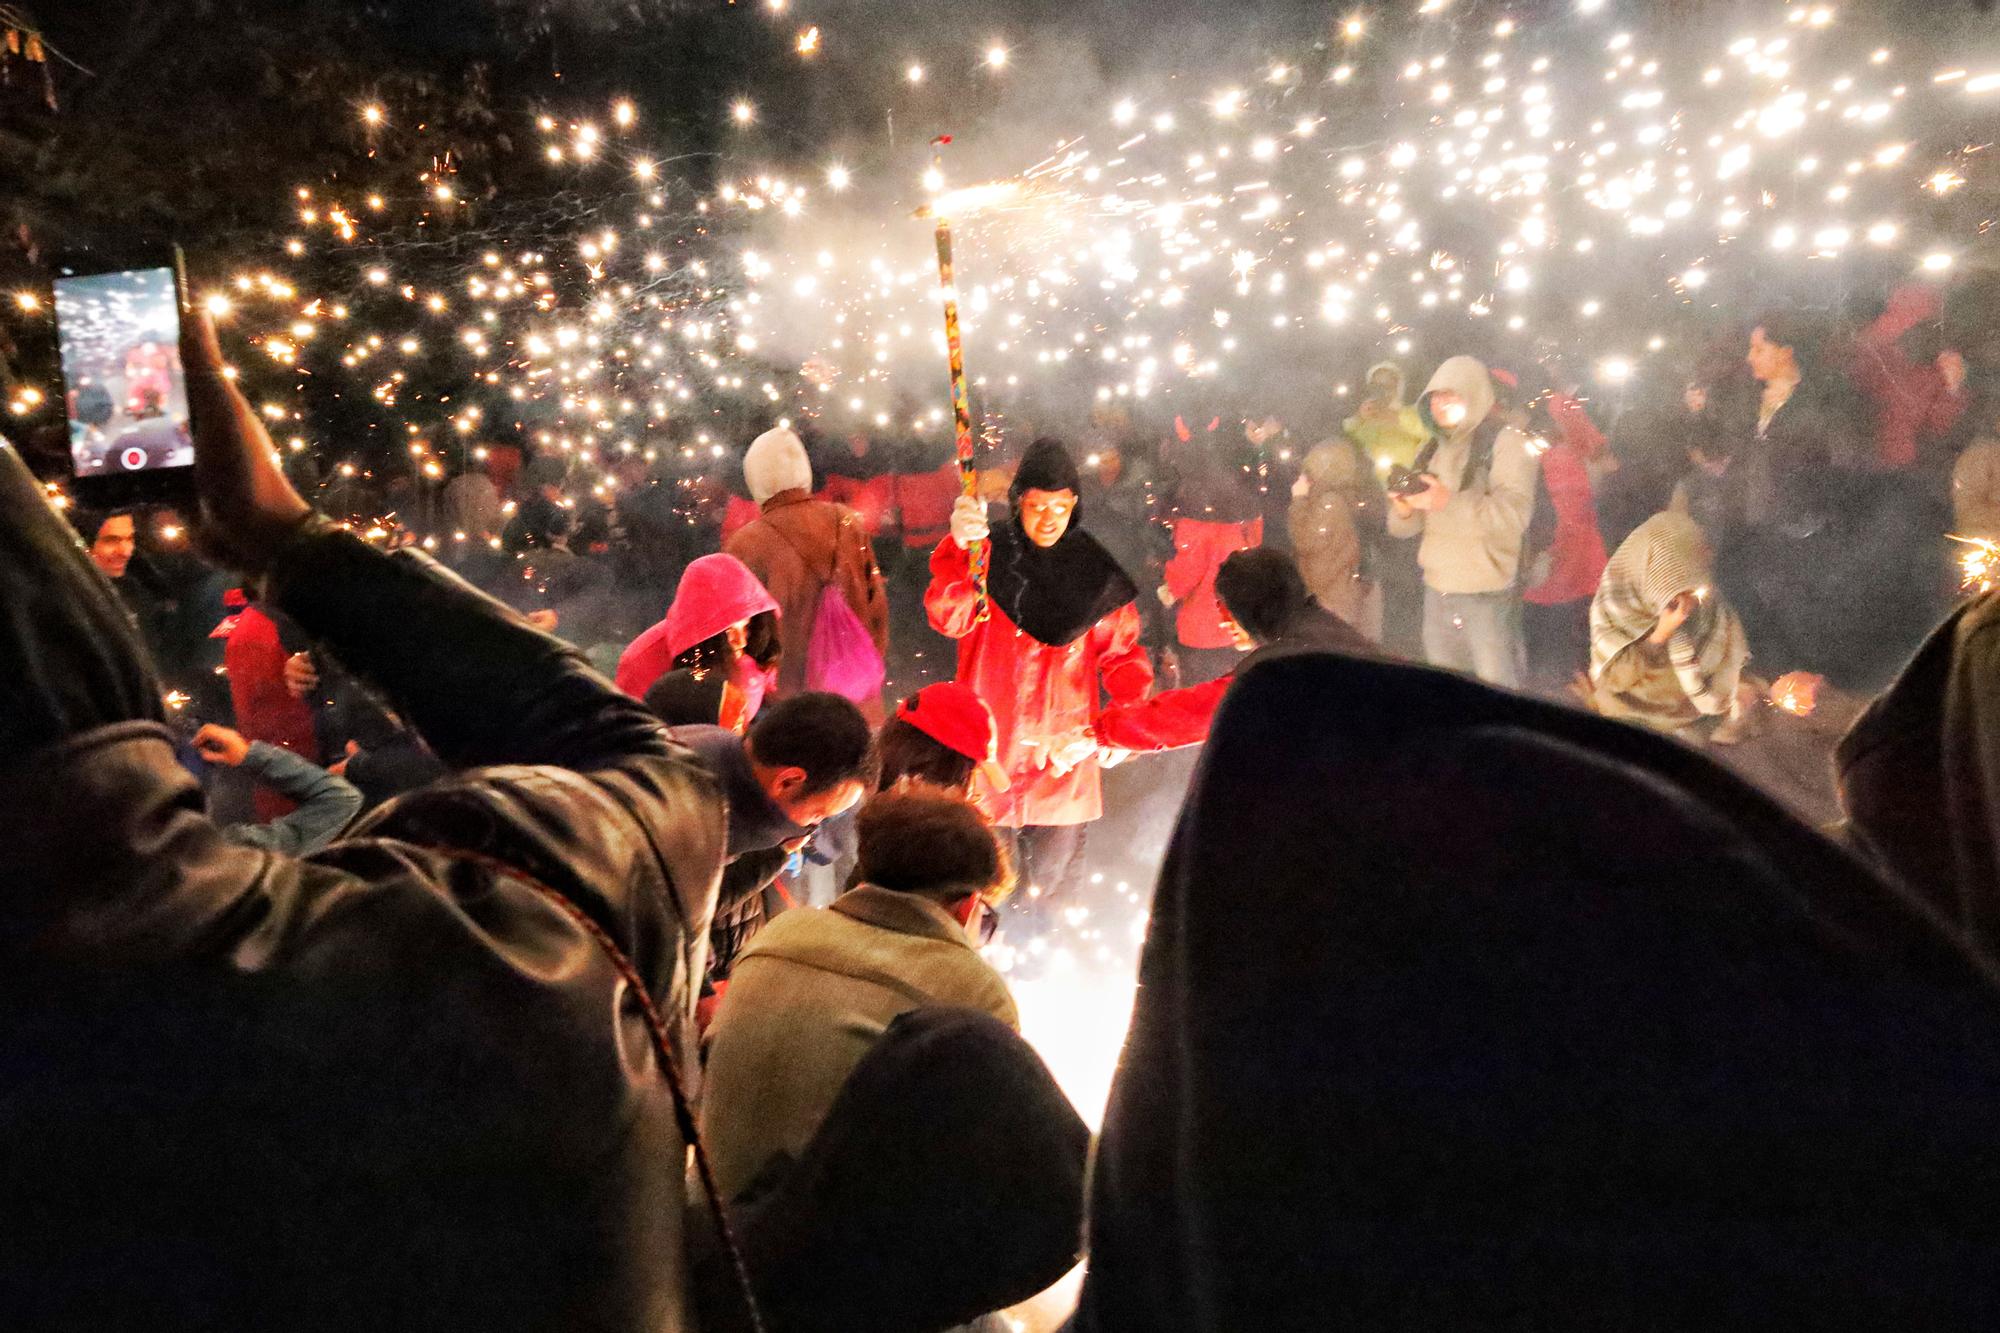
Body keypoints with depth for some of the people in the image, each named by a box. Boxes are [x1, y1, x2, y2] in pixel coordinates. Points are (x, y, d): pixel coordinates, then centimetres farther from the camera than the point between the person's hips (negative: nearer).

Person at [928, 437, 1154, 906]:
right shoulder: (987, 556, -3)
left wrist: (1131, 709, -10)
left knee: (1053, 876, 10)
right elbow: (948, 618, -22)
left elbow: (1120, 651, 9)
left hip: (1065, 752, 2)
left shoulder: (1094, 570, 3)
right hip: (992, 744, -1)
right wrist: (958, 549, -38)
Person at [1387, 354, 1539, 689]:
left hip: (1488, 594, -6)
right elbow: (1402, 528, 12)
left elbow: (1514, 513, -20)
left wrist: (1448, 501, -29)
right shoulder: (1433, 451, 15)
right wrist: (1405, 511, -11)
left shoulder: (1506, 443, -4)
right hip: (1437, 591, 6)